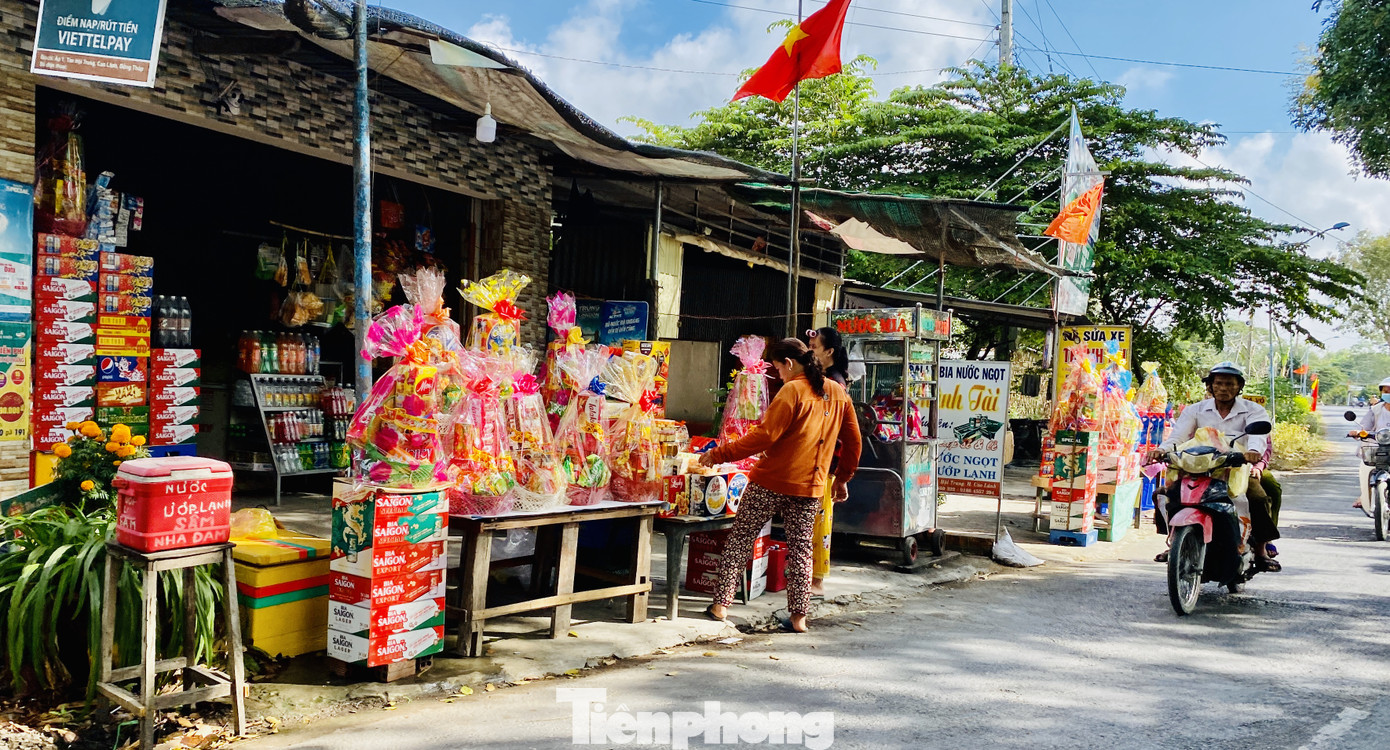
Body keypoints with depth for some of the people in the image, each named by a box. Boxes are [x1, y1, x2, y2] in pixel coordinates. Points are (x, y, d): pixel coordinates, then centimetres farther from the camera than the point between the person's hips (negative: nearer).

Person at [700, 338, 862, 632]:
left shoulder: (792, 391, -11)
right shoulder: (837, 393, 8)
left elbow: (764, 435, -18)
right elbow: (853, 441, 14)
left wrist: (719, 455, -13)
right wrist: (843, 478, 25)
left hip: (771, 481, -5)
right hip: (810, 486, 5)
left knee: (740, 538, 6)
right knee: (801, 549, 11)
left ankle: (721, 604, 5)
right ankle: (799, 616, 9)